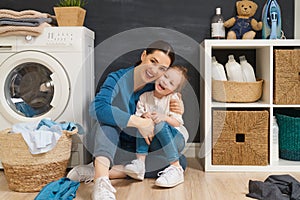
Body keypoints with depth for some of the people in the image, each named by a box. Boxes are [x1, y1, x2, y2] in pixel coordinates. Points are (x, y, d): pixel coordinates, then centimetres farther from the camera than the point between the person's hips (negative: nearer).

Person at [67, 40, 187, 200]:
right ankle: (101, 179, -46)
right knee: (116, 103, -26)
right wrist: (139, 122, -37)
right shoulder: (117, 79, -14)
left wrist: (176, 113, -16)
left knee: (180, 161, -18)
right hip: (108, 146, -4)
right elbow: (97, 108, -34)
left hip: (137, 151, 4)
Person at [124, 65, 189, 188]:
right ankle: (140, 163, -26)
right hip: (153, 142, 3)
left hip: (176, 138, -3)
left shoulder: (173, 99, -4)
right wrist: (143, 117, -23)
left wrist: (164, 117, -31)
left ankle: (176, 169, -34)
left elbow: (177, 122, -12)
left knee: (159, 124, -31)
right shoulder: (145, 97, 3)